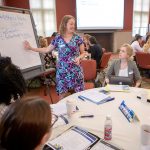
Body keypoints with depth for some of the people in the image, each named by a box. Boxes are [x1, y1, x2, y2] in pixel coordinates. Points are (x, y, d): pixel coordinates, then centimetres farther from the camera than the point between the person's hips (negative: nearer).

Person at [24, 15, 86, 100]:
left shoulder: (77, 38, -1)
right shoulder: (58, 38, 1)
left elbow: (83, 53, 6)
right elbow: (47, 50, 11)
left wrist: (79, 58, -16)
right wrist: (31, 48, 9)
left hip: (75, 70, 0)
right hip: (62, 70, 1)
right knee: (62, 94, 7)